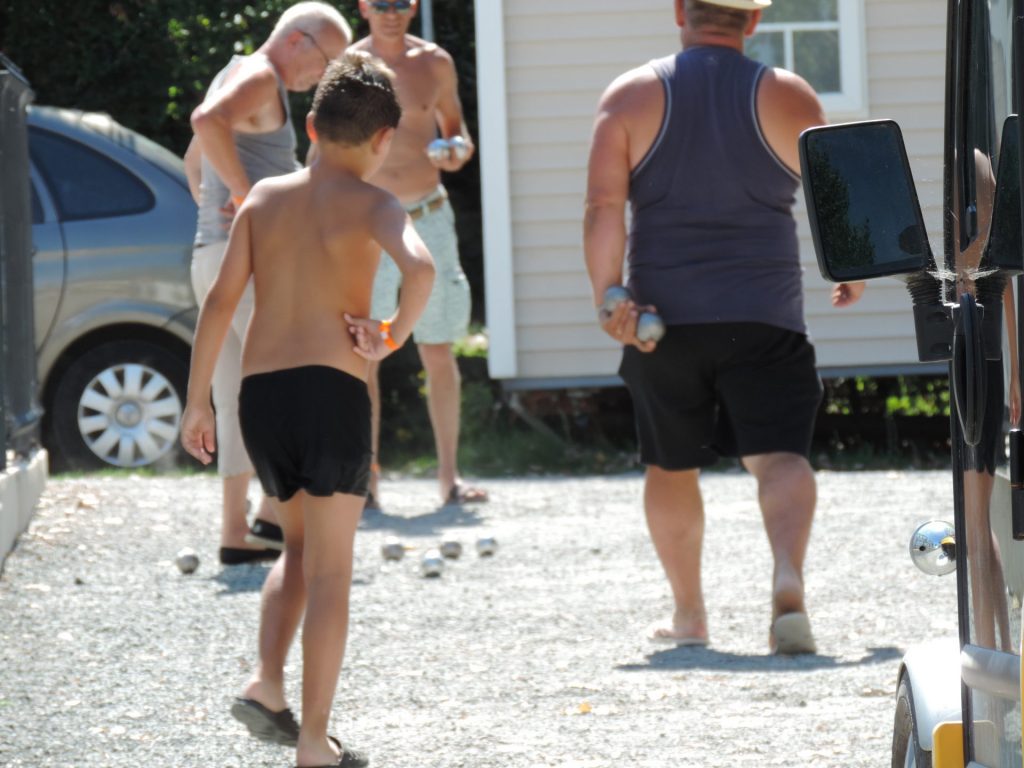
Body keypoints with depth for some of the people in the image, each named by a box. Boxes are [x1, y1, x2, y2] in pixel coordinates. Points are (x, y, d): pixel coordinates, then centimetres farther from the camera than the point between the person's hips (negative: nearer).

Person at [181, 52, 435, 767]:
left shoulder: (264, 197, 11)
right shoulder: (371, 203, -1)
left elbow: (221, 299, 6)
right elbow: (420, 267, -23)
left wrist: (198, 400, 9)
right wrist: (396, 333, -6)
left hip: (259, 391, 4)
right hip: (332, 391, -4)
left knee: (300, 546, 25)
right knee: (331, 569, 2)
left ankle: (266, 683, 8)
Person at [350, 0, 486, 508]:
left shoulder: (434, 63, 4)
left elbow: (454, 127, 15)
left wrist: (458, 152, -8)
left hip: (428, 217, 1)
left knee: (439, 353, 2)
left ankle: (449, 476, 8)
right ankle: (366, 479, 0)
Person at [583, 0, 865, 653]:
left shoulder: (631, 96, 2)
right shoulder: (788, 97, 1)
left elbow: (603, 204, -8)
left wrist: (608, 298, -10)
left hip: (664, 313, 1)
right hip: (764, 314, -1)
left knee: (671, 466, 17)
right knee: (780, 454, -7)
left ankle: (688, 613, 27)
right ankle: (789, 578, -32)